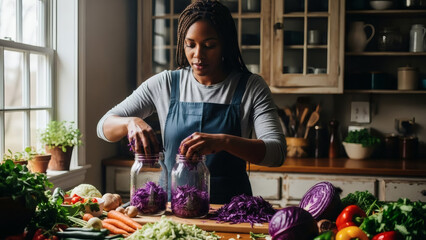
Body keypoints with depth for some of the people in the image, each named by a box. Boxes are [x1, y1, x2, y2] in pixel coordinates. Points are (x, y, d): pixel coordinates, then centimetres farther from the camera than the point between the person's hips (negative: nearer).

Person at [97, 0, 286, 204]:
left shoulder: (251, 87, -1)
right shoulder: (164, 84, 5)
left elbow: (277, 152, -13)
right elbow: (104, 126, 8)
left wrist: (223, 141, -31)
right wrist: (131, 122, -16)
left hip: (229, 207, -1)